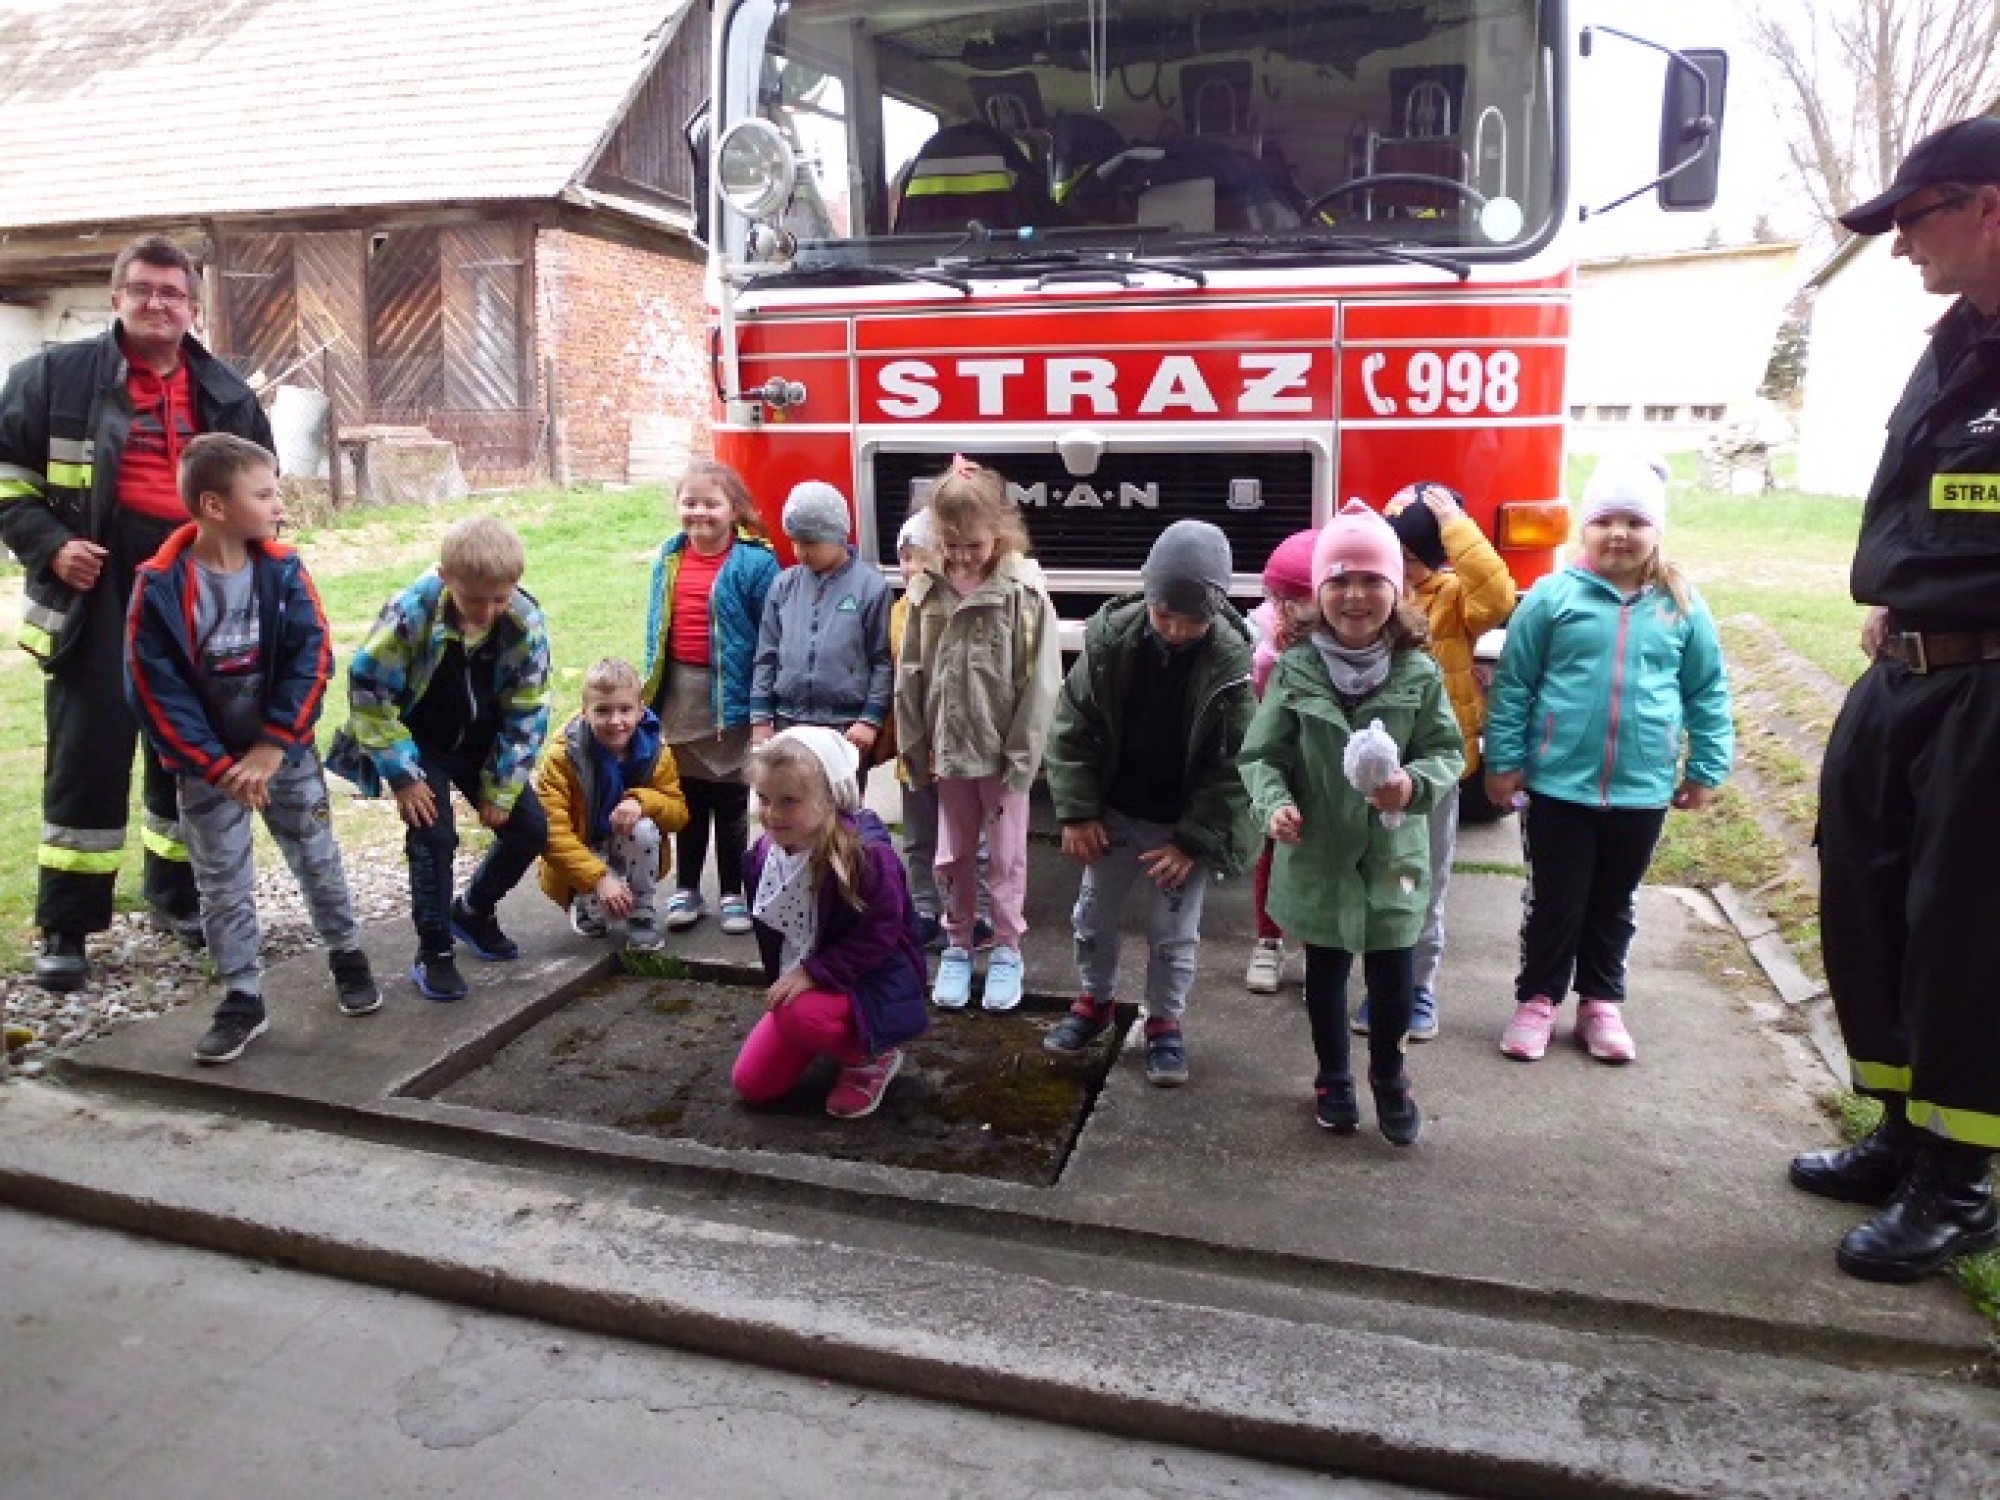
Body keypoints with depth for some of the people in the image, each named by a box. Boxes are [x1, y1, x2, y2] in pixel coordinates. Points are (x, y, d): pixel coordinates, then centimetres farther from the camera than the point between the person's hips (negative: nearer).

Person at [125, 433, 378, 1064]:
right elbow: (155, 690, -13)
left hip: (287, 750, 2)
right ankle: (242, 999, 19)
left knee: (318, 860, 13)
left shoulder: (284, 570, -9)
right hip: (206, 766, -1)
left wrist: (271, 750, -15)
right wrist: (218, 767, -15)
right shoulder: (160, 587, -16)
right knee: (223, 885, 7)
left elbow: (311, 661, -11)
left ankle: (347, 956, 32)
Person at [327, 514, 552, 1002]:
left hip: (480, 743, 3)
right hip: (419, 741, -3)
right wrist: (404, 775, -18)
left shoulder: (526, 624, -21)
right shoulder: (411, 612, -29)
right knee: (433, 834, -17)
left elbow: (526, 714, -11)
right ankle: (433, 952, 2)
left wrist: (500, 791, -9)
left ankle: (473, 911, 25)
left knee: (530, 828, -1)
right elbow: (368, 692, -20)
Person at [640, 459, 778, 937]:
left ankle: (733, 894, 20)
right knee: (687, 795, 14)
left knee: (730, 799, 8)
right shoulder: (669, 558, 5)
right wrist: (651, 687, 11)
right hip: (679, 692, 5)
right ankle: (686, 890, 26)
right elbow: (656, 626, 11)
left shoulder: (755, 562, -12)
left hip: (730, 695, -4)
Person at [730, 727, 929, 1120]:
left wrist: (814, 972, -27)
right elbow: (768, 928, 9)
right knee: (752, 1084, 3)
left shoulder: (867, 853, -28)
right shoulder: (765, 853, -7)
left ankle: (871, 1056, -4)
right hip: (801, 981, 7)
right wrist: (780, 980, 5)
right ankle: (844, 1039, 25)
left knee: (797, 1014, -36)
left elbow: (878, 937, -25)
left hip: (872, 981, -7)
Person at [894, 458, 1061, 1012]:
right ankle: (957, 945, 31)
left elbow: (1040, 682, -12)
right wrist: (914, 749, 3)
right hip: (949, 748, 3)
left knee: (1005, 857, 10)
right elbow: (910, 677, 4)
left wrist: (1020, 759, -13)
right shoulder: (928, 592, 0)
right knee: (952, 855, 15)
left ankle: (1007, 950, 25)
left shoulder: (1024, 592, -11)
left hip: (1003, 751, -3)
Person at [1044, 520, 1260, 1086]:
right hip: (1115, 812, 3)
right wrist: (1077, 812, -10)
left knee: (1174, 932, 6)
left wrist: (1193, 839, -17)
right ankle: (1095, 1001, 38)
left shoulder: (1232, 664, -20)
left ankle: (1165, 1023, 26)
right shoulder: (1109, 637, -15)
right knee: (1093, 915, 15)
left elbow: (1234, 765, -14)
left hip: (1188, 823, -2)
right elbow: (1072, 728, -7)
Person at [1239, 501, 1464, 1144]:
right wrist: (1274, 801, -23)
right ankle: (1334, 1078, 38)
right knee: (1325, 972, 16)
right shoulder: (1295, 670, -9)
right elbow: (1262, 753, -5)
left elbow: (1446, 752, -2)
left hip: (1394, 852, 0)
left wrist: (1415, 784, -23)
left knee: (1393, 976, 9)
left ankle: (1388, 1076, 37)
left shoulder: (1420, 673, -7)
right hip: (1317, 853, 0)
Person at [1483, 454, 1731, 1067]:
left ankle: (1601, 1003, 33)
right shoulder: (1552, 596, -8)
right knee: (1553, 901, 8)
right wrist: (1503, 760, -5)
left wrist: (1707, 769, 7)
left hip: (1642, 789, 3)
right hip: (1558, 784, -2)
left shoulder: (1682, 604, -1)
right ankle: (1537, 999, 24)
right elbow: (1513, 683, -4)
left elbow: (1708, 691, 7)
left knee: (1614, 903, 17)